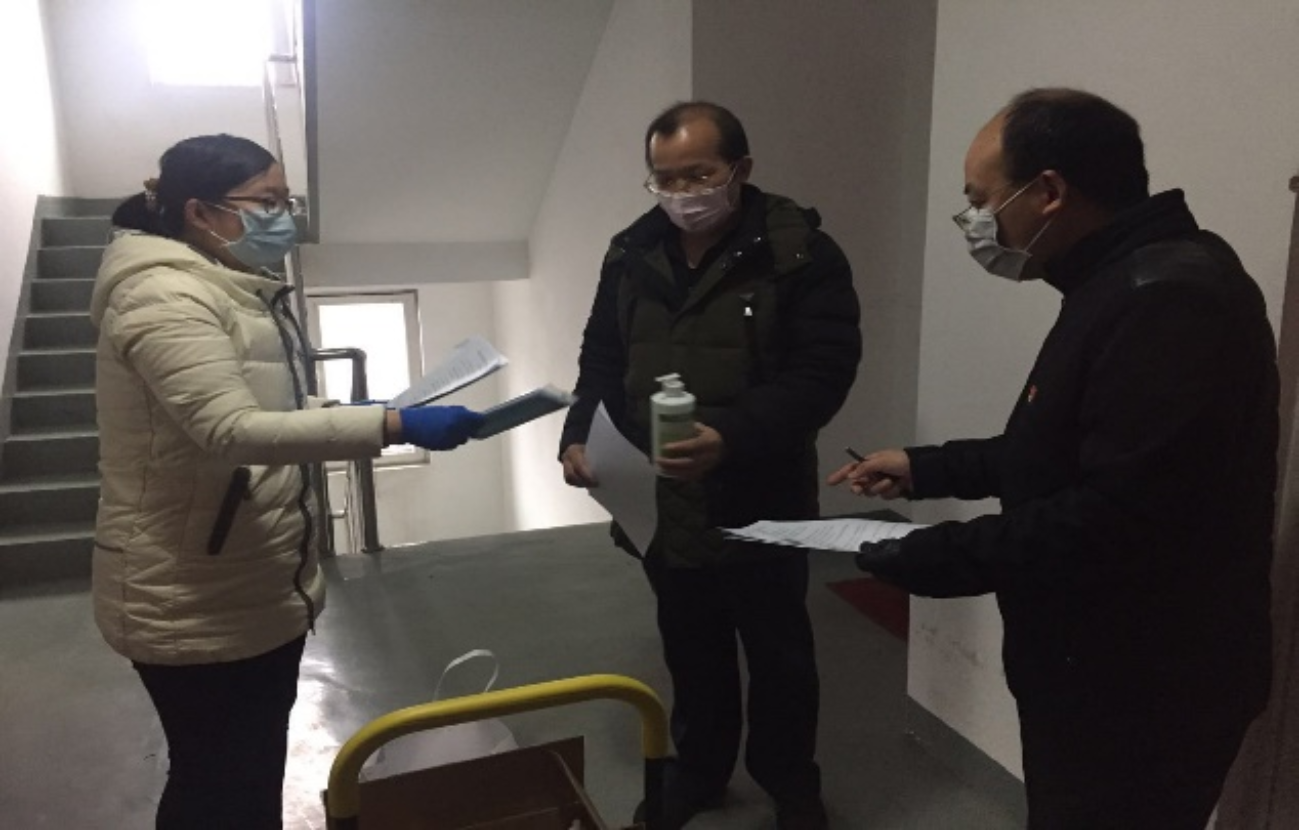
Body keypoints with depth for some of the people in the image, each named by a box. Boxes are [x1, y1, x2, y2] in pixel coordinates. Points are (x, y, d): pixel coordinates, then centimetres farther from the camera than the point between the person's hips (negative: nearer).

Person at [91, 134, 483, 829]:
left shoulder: (237, 292, 12)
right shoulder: (166, 296, -20)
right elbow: (231, 430, -31)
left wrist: (349, 415, 6)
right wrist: (392, 426, -35)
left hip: (260, 590, 9)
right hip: (197, 608, -9)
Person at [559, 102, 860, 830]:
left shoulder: (801, 251, -13)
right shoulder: (632, 253, 4)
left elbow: (823, 372, -19)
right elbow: (602, 359, 11)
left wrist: (733, 438, -32)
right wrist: (581, 435, -7)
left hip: (759, 504, -4)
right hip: (660, 504, 4)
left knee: (779, 654, 16)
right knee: (692, 652, 22)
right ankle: (699, 770, 44)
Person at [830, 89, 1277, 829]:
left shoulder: (1168, 300, -26)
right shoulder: (1125, 283, 10)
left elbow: (1117, 516, -32)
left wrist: (942, 556, -23)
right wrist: (929, 469, 9)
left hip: (1146, 690, -10)